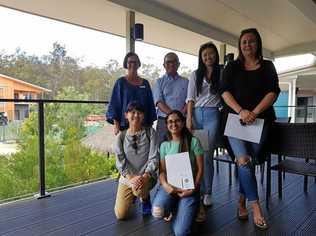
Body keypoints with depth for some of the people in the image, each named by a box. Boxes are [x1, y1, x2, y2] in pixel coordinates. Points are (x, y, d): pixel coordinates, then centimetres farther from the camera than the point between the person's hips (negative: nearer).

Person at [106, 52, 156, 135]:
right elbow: (114, 104, -1)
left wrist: (150, 123, 8)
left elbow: (150, 105, 12)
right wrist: (116, 124, -9)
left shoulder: (145, 83, 10)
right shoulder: (121, 82, 2)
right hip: (125, 124, -2)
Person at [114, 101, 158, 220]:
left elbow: (154, 157, -9)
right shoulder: (121, 136, 0)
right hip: (127, 177, 2)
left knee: (139, 190, -35)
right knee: (120, 215, -3)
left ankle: (145, 198, 5)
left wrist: (145, 176, -22)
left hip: (147, 176, -2)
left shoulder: (150, 132, -4)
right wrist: (130, 178, -21)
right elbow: (120, 161, -6)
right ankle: (132, 195, 31)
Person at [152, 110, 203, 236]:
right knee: (157, 212, -29)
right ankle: (172, 206, 8)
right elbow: (162, 171, 5)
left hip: (188, 186, -2)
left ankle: (179, 208, 17)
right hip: (170, 185, 2)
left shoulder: (193, 142, 0)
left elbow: (200, 169, 0)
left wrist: (193, 188, -13)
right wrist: (165, 185, -16)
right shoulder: (164, 145, 8)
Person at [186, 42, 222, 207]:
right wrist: (189, 118, -6)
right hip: (195, 114, 2)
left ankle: (207, 193, 10)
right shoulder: (195, 75, 12)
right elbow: (190, 98, 4)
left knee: (207, 155, -4)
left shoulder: (221, 74, 8)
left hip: (212, 115, -2)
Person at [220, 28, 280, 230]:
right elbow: (225, 91, -2)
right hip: (236, 119, 0)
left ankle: (242, 202, 15)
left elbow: (273, 92, -1)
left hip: (261, 120, 1)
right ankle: (256, 207, -9)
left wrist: (255, 112, -17)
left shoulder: (267, 66, 12)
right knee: (244, 159, -18)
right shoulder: (232, 67, 11)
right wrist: (241, 111, -17)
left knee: (248, 160, -3)